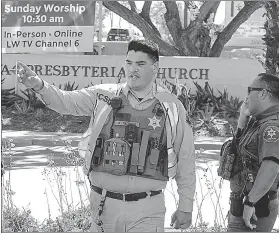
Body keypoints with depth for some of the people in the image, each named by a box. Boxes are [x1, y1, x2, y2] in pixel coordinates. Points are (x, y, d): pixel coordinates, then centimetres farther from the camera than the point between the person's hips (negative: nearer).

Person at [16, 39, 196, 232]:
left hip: (147, 210, -1)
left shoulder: (172, 108, 1)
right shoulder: (104, 97, 4)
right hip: (104, 204, 1)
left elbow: (186, 161, 6)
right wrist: (40, 86, -27)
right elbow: (66, 101, -7)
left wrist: (185, 208, 8)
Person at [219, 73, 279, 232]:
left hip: (255, 206, -10)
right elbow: (240, 144, 25)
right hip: (241, 201, 10)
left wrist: (250, 202, -32)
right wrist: (243, 118, 10)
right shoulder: (259, 121, 11)